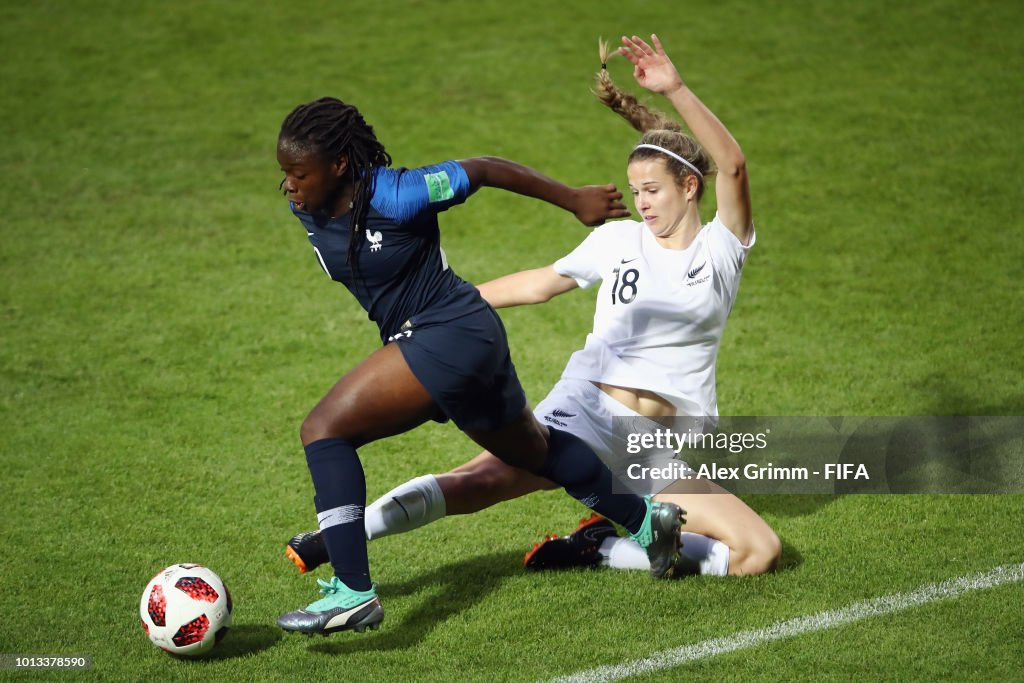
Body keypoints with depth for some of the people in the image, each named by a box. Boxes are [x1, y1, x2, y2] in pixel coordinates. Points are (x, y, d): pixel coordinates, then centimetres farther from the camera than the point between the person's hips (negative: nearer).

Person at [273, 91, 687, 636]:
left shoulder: (395, 196, -24)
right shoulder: (305, 208, -3)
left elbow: (484, 170, -13)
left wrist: (574, 200, -4)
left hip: (453, 332, -9)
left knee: (324, 428, -19)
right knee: (531, 449, 28)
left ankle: (353, 593, -24)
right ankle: (645, 519, 47)